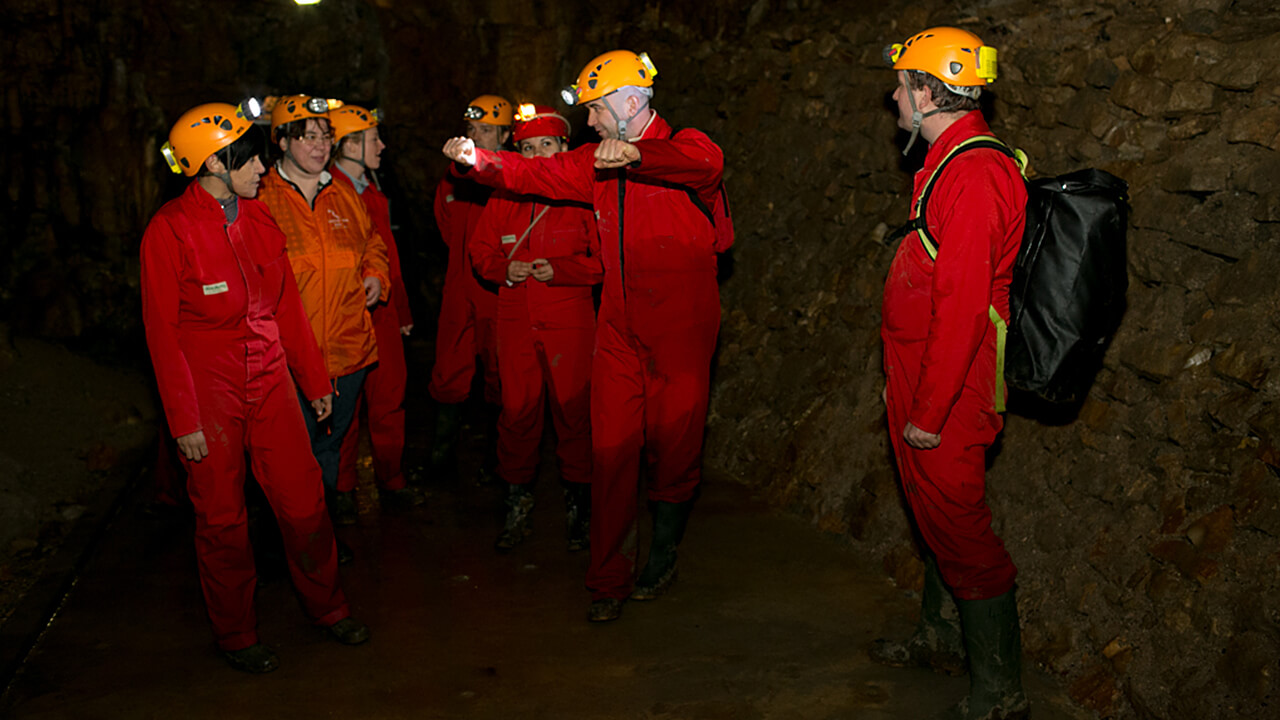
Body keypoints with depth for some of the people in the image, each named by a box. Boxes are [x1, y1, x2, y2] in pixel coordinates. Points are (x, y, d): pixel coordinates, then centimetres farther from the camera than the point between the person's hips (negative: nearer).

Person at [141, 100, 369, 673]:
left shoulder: (258, 217, 6)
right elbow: (162, 331, -9)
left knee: (304, 501, 7)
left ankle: (324, 604, 29)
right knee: (222, 518, 8)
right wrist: (184, 419, -11)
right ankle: (235, 635, 27)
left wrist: (315, 381, 13)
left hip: (269, 381, 5)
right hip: (210, 392, -4)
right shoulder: (170, 229, -11)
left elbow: (286, 305, 11)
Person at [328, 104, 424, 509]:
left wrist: (401, 311, 19)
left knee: (389, 400, 10)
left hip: (382, 313, 7)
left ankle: (391, 481, 24)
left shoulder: (373, 193, 16)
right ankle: (342, 488, 20)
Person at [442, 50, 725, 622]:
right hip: (619, 332, 5)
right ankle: (609, 579, 15)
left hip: (681, 330, -5)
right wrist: (475, 160, -7)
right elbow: (534, 173, 10)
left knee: (674, 447, 8)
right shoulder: (598, 162, 12)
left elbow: (706, 165, -31)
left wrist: (638, 155, -48)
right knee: (611, 451, 3)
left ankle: (662, 558, 33)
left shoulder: (682, 146, -8)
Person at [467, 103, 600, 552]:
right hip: (516, 320, 3)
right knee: (517, 410, 5)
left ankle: (578, 505, 18)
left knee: (572, 410, 2)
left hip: (569, 321, -3)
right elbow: (480, 250, 15)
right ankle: (517, 504, 21)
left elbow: (603, 258, -3)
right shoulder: (504, 198, 9)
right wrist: (505, 269, -5)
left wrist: (560, 270, -16)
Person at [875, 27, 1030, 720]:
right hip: (922, 384, 10)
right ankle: (938, 633, 40)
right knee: (937, 514, 21)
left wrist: (929, 412, -22)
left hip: (947, 392, -10)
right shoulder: (953, 166, 13)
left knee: (957, 526, -2)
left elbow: (961, 305, -25)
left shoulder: (973, 175, -20)